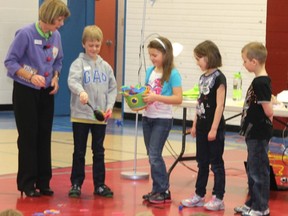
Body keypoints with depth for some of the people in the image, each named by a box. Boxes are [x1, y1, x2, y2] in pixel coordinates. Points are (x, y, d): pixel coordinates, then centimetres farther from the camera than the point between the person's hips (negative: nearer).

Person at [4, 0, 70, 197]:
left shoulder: (56, 36, -1)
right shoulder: (25, 34, -18)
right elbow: (10, 61, -15)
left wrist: (55, 78, -5)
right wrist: (31, 76, -25)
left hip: (46, 93, 5)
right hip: (25, 92, -5)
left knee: (45, 137, 8)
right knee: (28, 138, 0)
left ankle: (43, 182, 17)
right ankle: (27, 183, 9)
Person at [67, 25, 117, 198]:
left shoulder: (105, 66, 8)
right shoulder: (79, 63, -4)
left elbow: (113, 88, 11)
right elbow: (72, 81, -21)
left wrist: (110, 106, -4)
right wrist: (81, 92, -41)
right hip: (81, 115, -3)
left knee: (99, 151, 10)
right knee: (79, 151, 5)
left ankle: (99, 184, 17)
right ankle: (76, 184, 12)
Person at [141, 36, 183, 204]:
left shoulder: (173, 74, -12)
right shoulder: (150, 71, 8)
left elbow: (178, 99, -17)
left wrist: (156, 97, -25)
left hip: (163, 119, -7)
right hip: (148, 117, 7)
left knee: (155, 155, -10)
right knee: (152, 156, 10)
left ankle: (164, 191, -1)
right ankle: (157, 190, 19)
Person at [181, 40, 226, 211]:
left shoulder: (219, 78, -14)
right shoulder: (203, 77, 10)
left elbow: (219, 105, -17)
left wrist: (214, 128, -19)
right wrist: (195, 124, 15)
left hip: (214, 128, -8)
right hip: (202, 126, 8)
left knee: (216, 163, 0)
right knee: (202, 163, 13)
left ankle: (218, 198, 7)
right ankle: (199, 196, 21)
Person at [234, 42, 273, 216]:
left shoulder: (260, 83, -20)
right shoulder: (262, 81, 8)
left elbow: (268, 111, -22)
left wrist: (266, 122, -3)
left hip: (259, 134, -10)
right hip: (254, 133, 10)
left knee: (259, 170, -1)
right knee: (253, 170, 18)